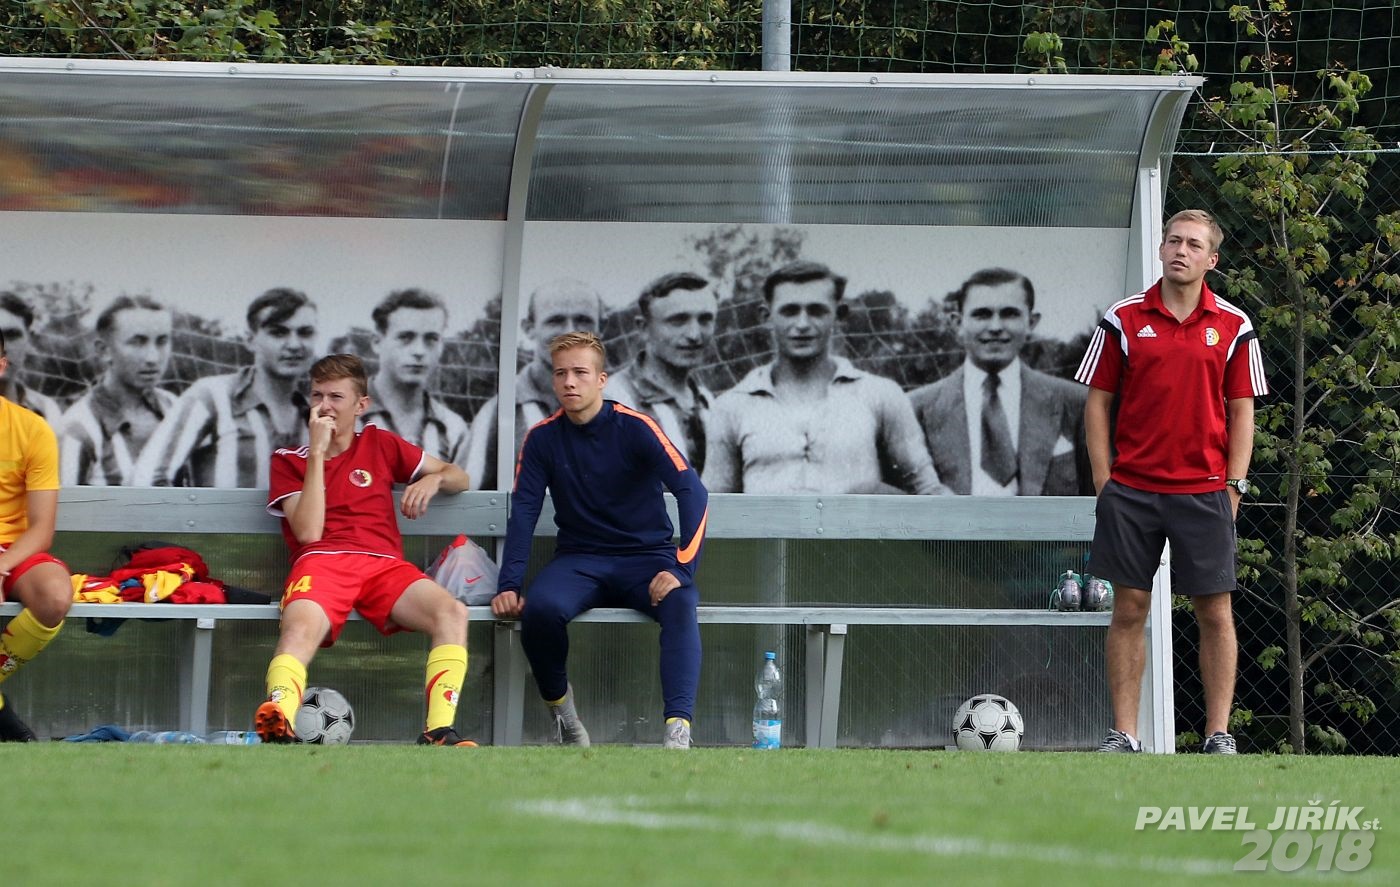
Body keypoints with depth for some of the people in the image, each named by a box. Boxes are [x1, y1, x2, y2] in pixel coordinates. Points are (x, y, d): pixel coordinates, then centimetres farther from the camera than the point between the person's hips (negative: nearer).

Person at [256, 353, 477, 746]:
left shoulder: (379, 445, 24)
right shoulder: (289, 460, 18)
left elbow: (457, 476, 28)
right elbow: (308, 531, 1)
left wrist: (433, 480, 3)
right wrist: (317, 453, 2)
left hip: (384, 565, 2)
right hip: (321, 563, -2)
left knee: (452, 612, -29)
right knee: (300, 628, -38)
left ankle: (439, 732, -38)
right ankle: (279, 728, -61)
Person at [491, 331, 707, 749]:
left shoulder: (636, 428, -8)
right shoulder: (543, 439, 2)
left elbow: (692, 492, -16)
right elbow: (523, 513, 1)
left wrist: (681, 570, -27)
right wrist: (509, 585, -13)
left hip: (645, 557, -2)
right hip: (580, 560, 2)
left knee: (680, 603, -36)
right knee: (539, 608, -32)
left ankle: (678, 729, -45)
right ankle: (559, 705, -8)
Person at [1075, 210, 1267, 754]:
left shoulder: (1233, 327, 5)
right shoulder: (1123, 320, 4)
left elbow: (1241, 411, 7)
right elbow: (1098, 403, 6)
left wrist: (1234, 485, -1)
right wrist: (1104, 482, 0)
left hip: (1204, 490, 0)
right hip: (1131, 488, 0)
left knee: (1215, 612, -1)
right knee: (1128, 608, 1)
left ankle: (1219, 735, 5)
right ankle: (1123, 735, 6)